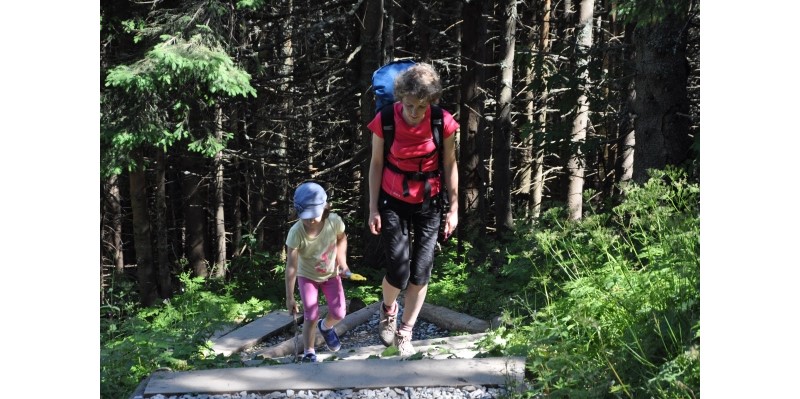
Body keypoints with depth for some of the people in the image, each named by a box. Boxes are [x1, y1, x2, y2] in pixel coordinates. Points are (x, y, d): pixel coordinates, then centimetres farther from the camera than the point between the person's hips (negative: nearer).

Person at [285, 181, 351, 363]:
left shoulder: (334, 221, -27)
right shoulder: (296, 233, -33)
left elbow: (342, 239, -1)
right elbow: (291, 267, -30)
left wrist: (342, 261, -13)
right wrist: (290, 297, -29)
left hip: (331, 274, 2)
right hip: (307, 276, -2)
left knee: (339, 313, -4)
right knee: (311, 316, -10)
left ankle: (325, 327, 32)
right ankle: (309, 353, 10)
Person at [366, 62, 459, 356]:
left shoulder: (444, 123, -16)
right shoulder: (385, 121, -17)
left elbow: (450, 165, -3)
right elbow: (376, 164, -5)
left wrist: (454, 208, 1)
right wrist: (373, 208, -3)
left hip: (428, 202, 1)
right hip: (393, 201, -1)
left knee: (420, 273, 3)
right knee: (398, 273, -7)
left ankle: (404, 334, 25)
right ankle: (388, 309, 29)